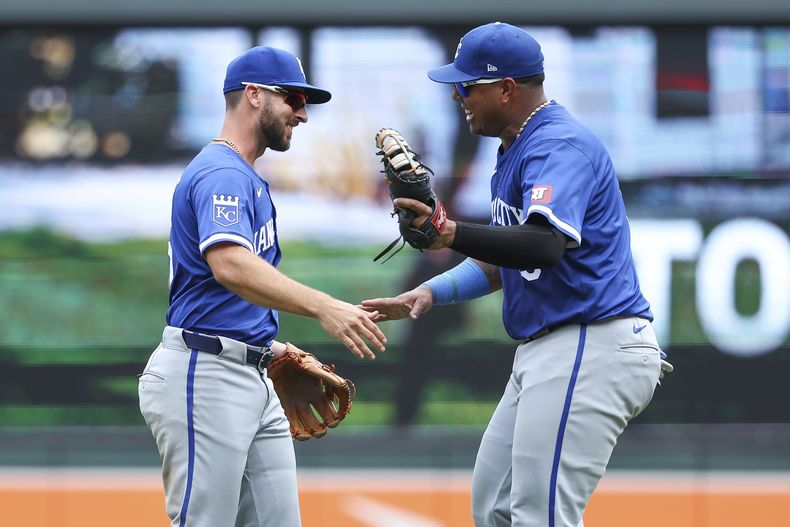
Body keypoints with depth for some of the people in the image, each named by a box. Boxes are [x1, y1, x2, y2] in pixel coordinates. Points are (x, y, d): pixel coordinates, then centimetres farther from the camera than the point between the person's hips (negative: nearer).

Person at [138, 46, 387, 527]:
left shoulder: (247, 178, 22)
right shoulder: (220, 173, -13)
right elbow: (229, 265, -32)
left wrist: (270, 347, 16)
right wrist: (323, 307, -42)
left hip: (255, 379, 10)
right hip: (206, 376, -10)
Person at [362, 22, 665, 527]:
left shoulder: (559, 145, -17)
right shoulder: (517, 150, 18)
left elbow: (544, 244, -35)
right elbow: (503, 260, 26)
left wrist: (451, 234, -48)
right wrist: (431, 293, 11)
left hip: (592, 347, -12)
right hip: (544, 352, 12)